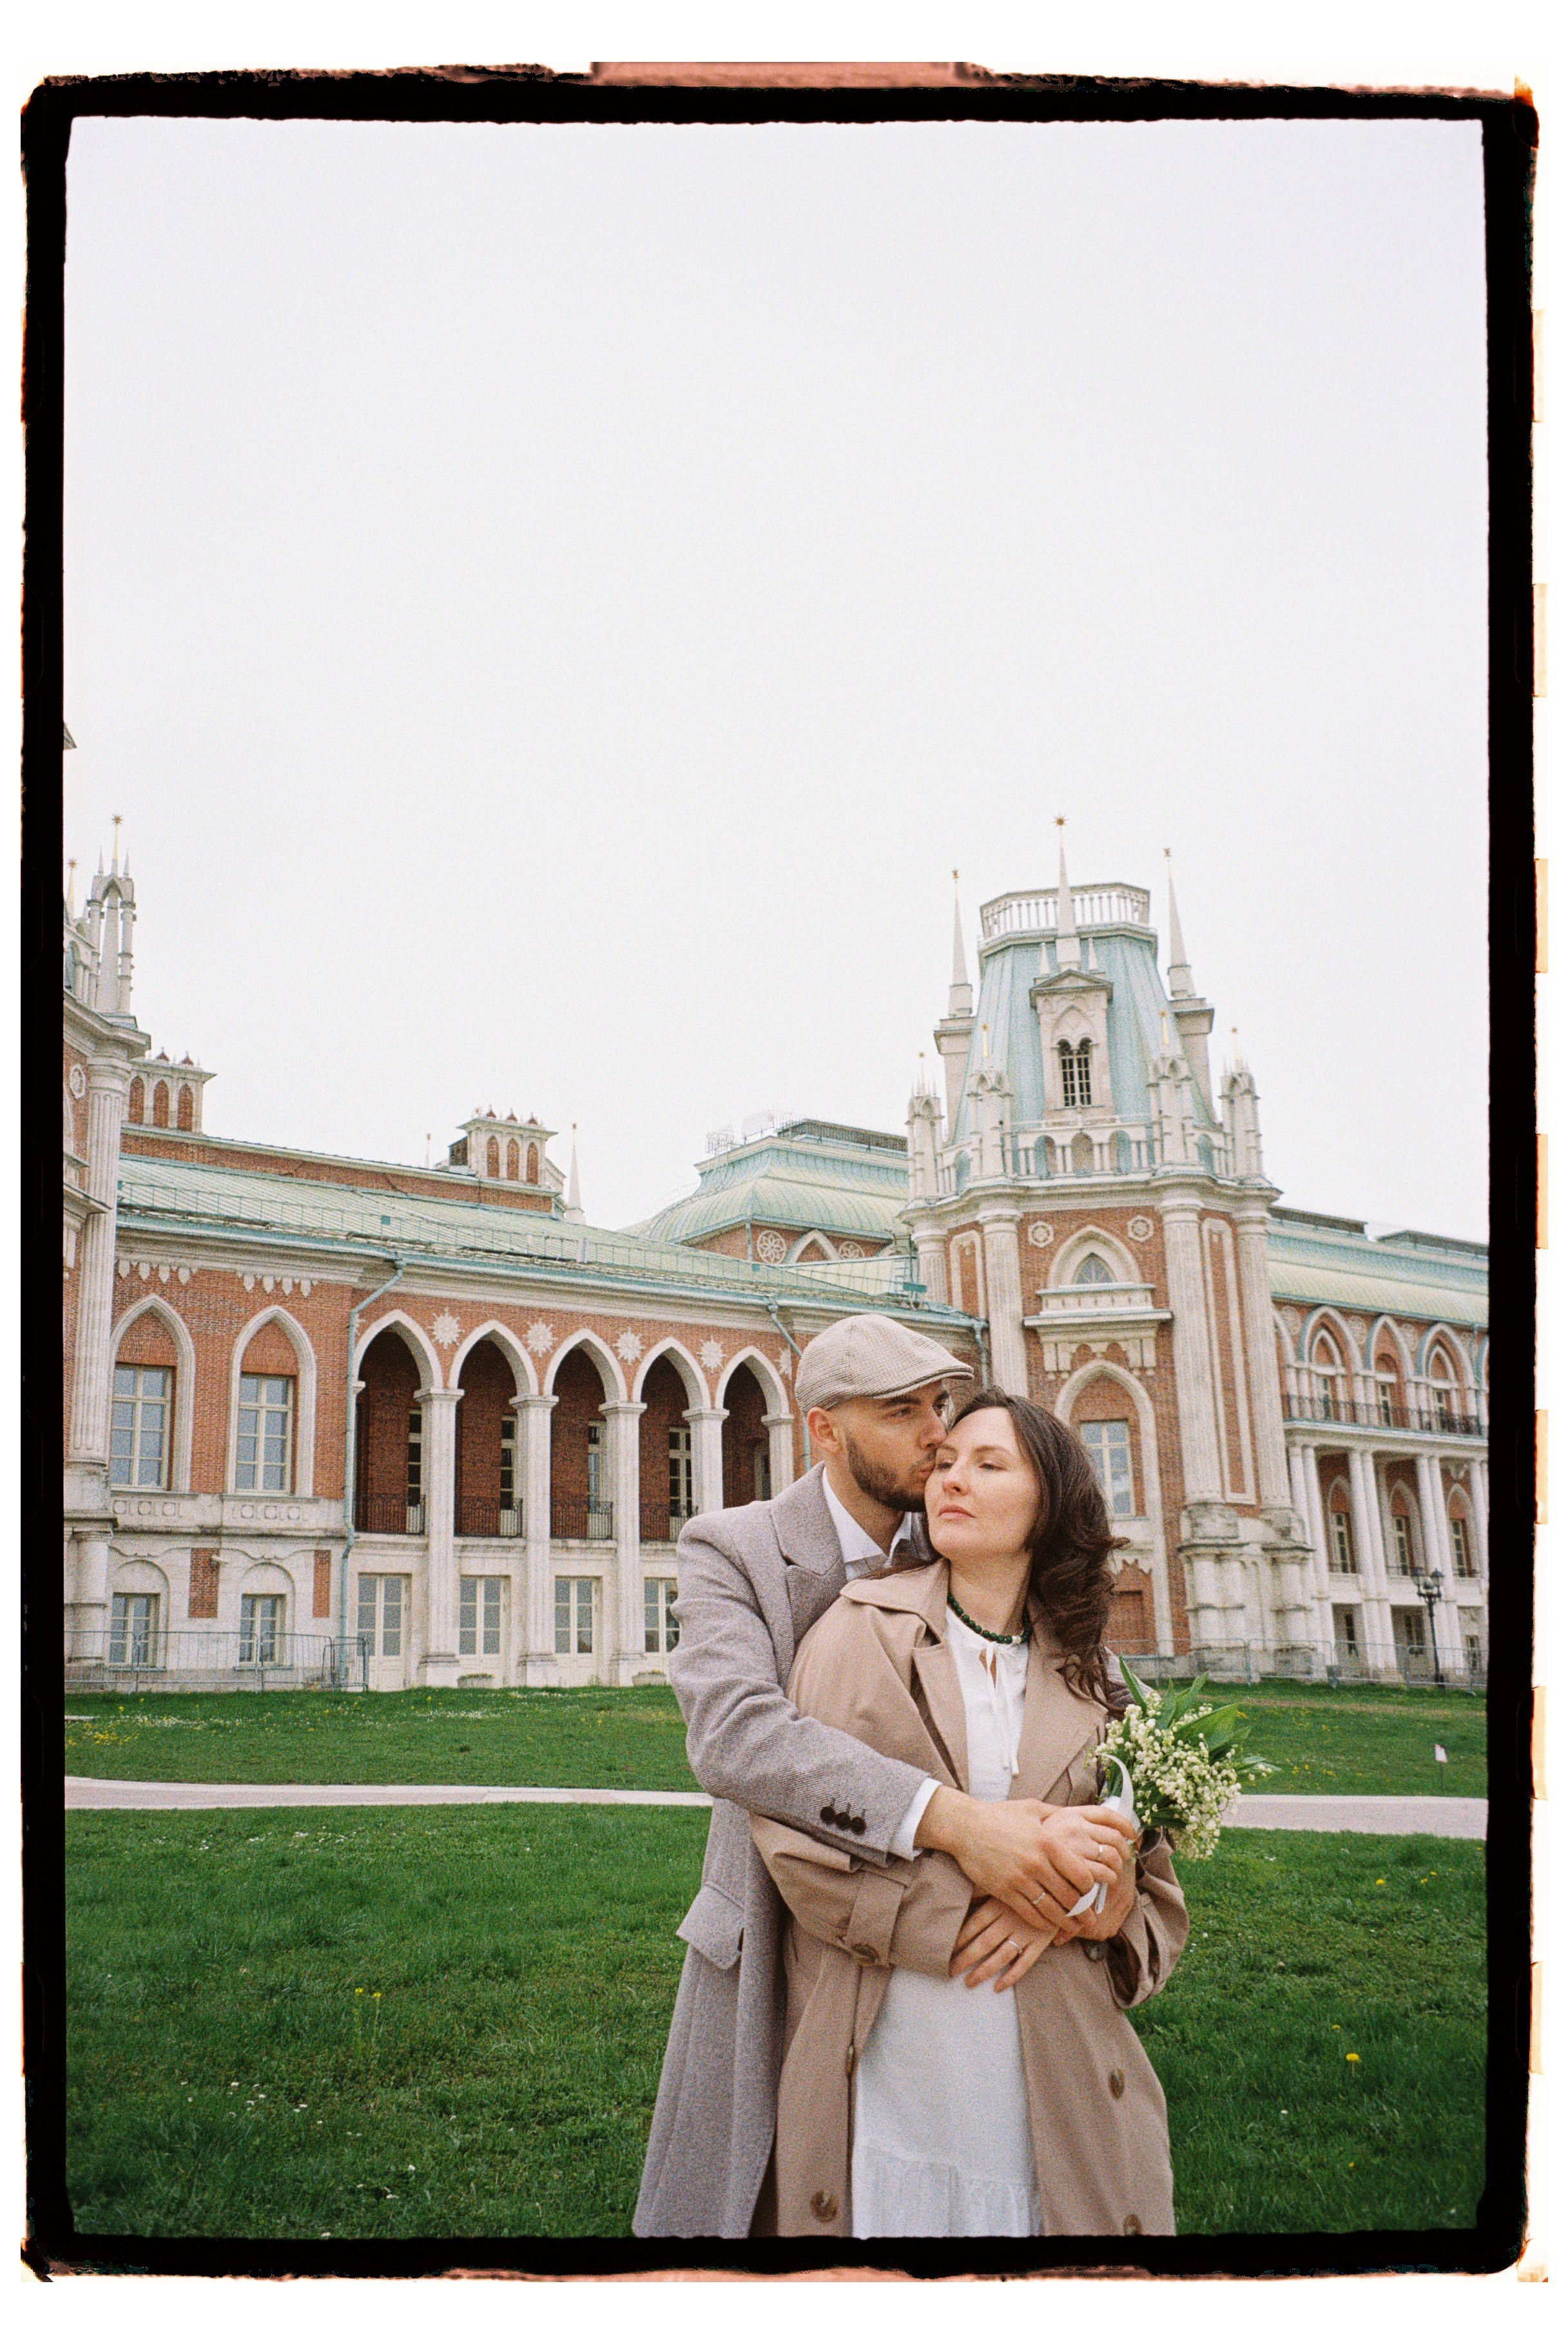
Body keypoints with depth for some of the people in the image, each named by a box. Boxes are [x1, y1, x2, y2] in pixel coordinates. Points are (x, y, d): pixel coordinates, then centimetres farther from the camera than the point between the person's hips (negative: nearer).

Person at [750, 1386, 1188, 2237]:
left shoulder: (1086, 1680, 10)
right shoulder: (862, 1630, 0)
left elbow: (1154, 1898, 13)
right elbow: (791, 1831, -11)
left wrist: (1087, 1906, -12)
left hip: (1054, 2076, 3)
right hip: (888, 2068, -2)